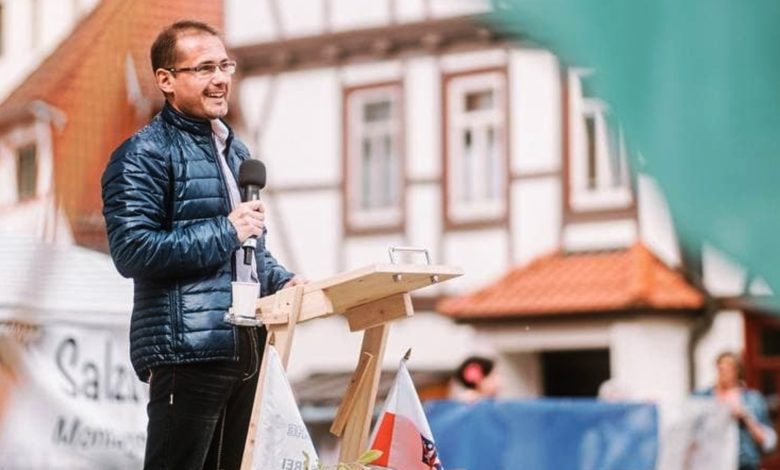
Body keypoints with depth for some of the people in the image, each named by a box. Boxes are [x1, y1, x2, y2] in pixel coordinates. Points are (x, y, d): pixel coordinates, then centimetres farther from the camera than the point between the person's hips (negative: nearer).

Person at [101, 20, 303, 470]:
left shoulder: (235, 150, 20)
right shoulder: (145, 155, -8)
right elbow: (132, 251, -18)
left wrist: (281, 281, 10)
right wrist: (225, 231, -17)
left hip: (246, 346, 9)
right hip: (188, 351, -8)